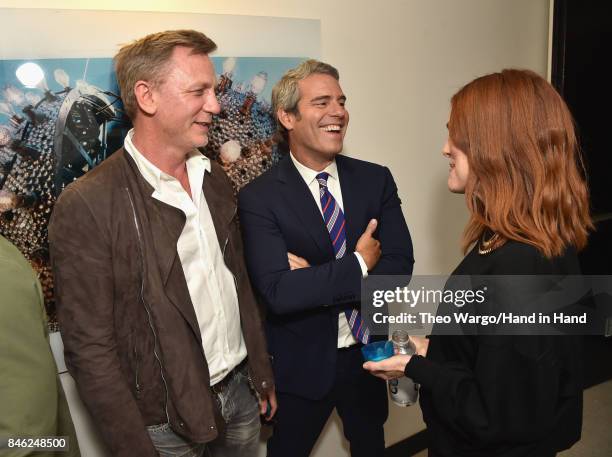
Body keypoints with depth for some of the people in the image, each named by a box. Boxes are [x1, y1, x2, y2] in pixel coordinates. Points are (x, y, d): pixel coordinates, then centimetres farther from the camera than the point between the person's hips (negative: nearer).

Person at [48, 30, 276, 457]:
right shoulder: (87, 206, -19)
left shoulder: (214, 179, 2)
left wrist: (263, 372, 13)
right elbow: (89, 348, -16)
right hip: (167, 420, -5)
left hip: (240, 390, 6)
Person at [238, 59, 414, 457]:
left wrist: (316, 278, -22)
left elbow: (400, 265, -12)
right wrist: (358, 265, -21)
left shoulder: (376, 179, -5)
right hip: (301, 364, -3)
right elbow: (279, 292, -26)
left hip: (368, 353, 4)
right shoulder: (259, 197, -16)